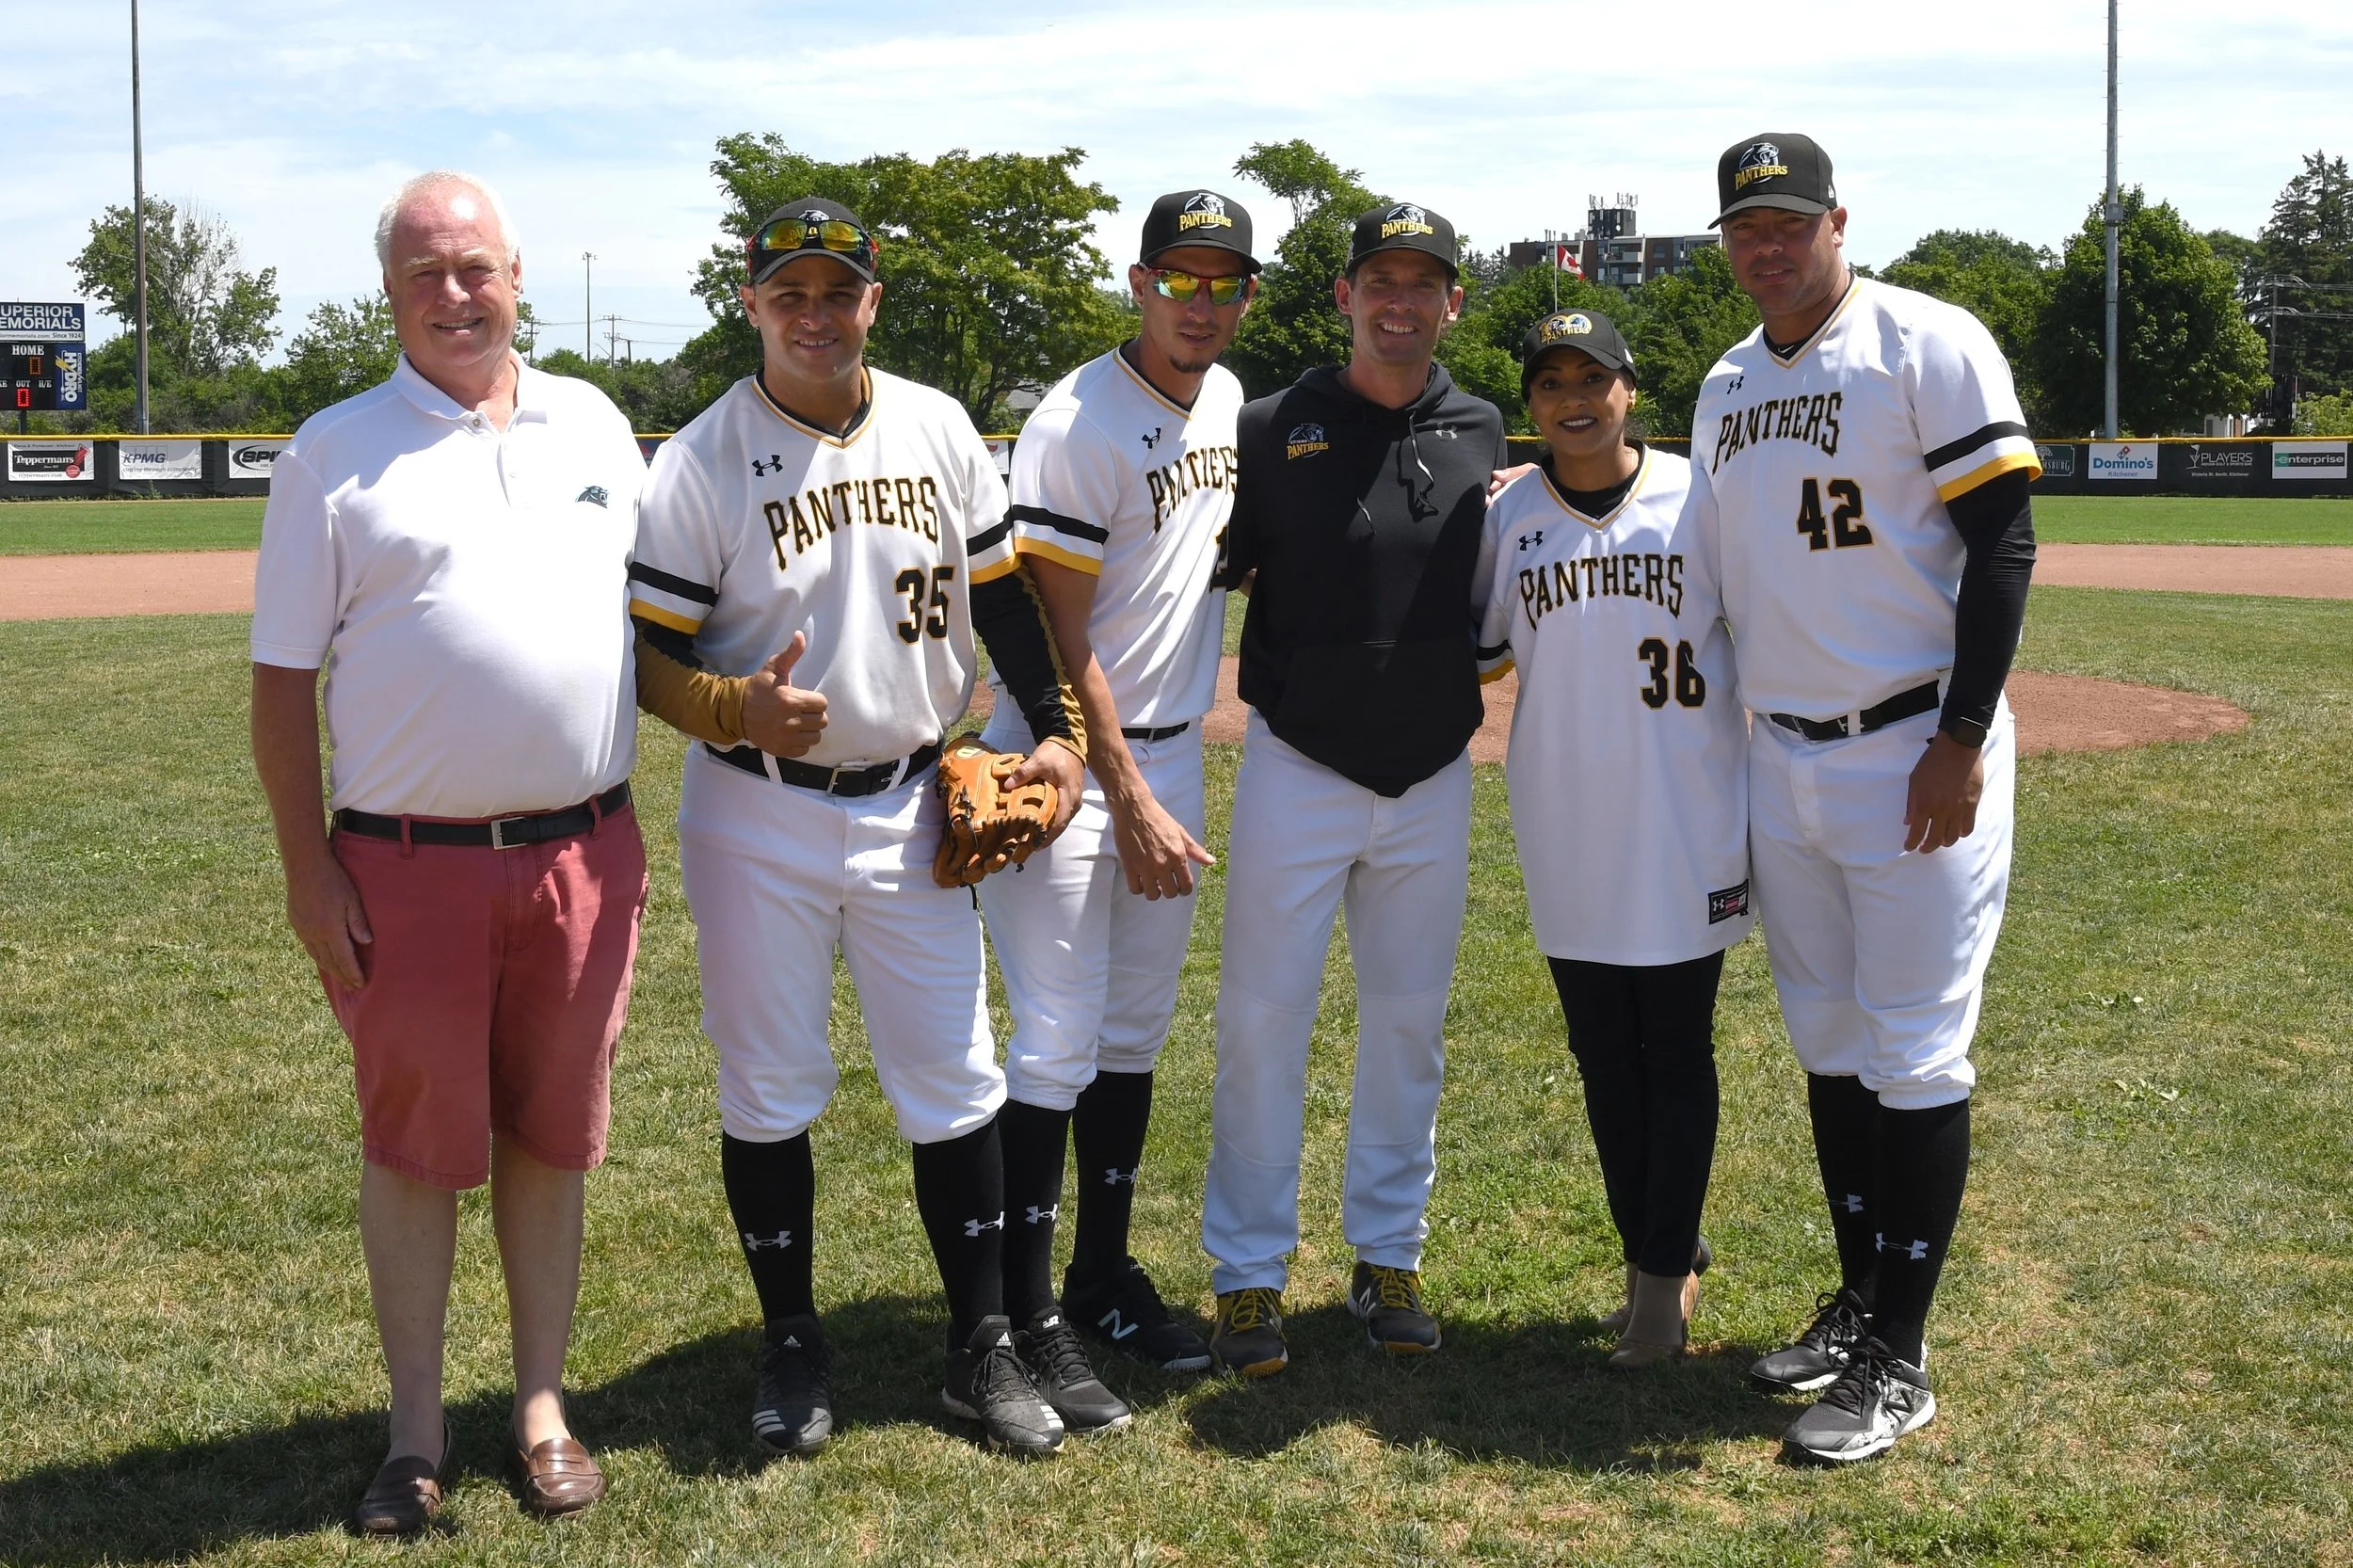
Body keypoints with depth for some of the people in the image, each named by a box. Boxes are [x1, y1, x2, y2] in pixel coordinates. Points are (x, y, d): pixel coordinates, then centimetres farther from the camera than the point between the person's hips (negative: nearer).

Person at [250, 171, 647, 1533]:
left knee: (553, 1136, 12)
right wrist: (306, 867, -7)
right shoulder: (337, 451, 0)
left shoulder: (596, 427, 9)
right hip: (411, 864, -2)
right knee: (416, 1143, 6)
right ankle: (418, 1431, 19)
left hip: (585, 851, 3)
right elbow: (286, 674, -1)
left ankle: (544, 1404, 26)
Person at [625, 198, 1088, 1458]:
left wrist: (1055, 726, 0)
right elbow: (650, 656, -9)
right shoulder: (701, 460, -8)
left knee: (955, 1085, 7)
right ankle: (791, 1345, 25)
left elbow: (1000, 592, 10)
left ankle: (981, 1350, 20)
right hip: (757, 822, -3)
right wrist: (737, 709, -27)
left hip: (911, 810, 3)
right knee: (768, 1092, 8)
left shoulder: (938, 429, 3)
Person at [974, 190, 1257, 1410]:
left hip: (1174, 752, 8)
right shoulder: (1077, 426, -17)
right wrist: (1130, 804, -19)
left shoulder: (1230, 402, 7)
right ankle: (1027, 1317, 2)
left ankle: (1105, 1274, 26)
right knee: (1058, 1043, -6)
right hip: (1067, 763, -7)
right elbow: (1060, 637, -18)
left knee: (1135, 1033, 14)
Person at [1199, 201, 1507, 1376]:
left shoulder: (1487, 438, 6)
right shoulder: (1273, 429, -4)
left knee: (1409, 1022, 11)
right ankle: (1248, 1273, 11)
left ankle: (1388, 1257, 24)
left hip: (1434, 779, 3)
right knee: (1262, 1019, 0)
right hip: (1298, 770, -3)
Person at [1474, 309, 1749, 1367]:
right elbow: (1473, 655, 13)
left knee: (1676, 1052, 4)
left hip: (1687, 832, -3)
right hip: (1567, 835, 3)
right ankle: (1653, 1261, 24)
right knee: (1602, 1056, 10)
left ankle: (1666, 1272, 13)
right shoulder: (1507, 517, 4)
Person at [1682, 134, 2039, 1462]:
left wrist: (1963, 738, -18)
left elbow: (2003, 541, -13)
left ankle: (1899, 1362, 5)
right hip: (1781, 759, 7)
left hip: (1917, 754, -7)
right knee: (1828, 1044, 14)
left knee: (1915, 1056, -3)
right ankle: (1858, 1302, 28)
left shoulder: (1929, 345, -9)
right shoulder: (1727, 388, 13)